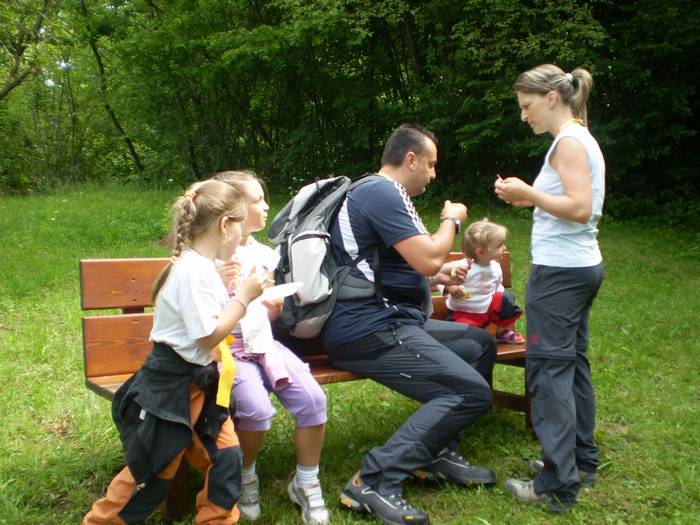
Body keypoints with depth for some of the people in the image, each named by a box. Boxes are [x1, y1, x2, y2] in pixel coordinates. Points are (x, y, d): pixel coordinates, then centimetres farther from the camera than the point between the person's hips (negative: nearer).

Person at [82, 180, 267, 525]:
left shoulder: (202, 266, 7)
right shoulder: (193, 271, -24)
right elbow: (209, 336, -23)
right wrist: (244, 296, -18)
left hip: (200, 383, 9)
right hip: (172, 388, -9)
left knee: (225, 456, 8)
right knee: (152, 470, 6)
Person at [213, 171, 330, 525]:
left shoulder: (265, 254, 13)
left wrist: (276, 302, -3)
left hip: (264, 343, 6)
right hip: (228, 348, -5)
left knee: (312, 398, -16)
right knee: (257, 409, -28)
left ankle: (306, 484, 5)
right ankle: (244, 477, 5)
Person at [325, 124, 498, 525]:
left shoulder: (383, 194, 21)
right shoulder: (381, 193, -14)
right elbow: (428, 258, -20)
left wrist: (437, 276, 24)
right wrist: (452, 220, -1)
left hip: (384, 321, 11)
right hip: (368, 330, -11)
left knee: (480, 343, 18)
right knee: (472, 392, -18)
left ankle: (440, 451, 16)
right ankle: (375, 481, -17)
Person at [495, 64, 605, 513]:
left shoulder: (569, 141, -13)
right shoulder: (582, 139, 16)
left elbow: (580, 208, -22)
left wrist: (528, 192, -15)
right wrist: (530, 199, 9)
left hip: (559, 271, -10)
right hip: (582, 266, 10)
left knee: (550, 368, -7)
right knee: (572, 362, 15)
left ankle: (558, 484, -3)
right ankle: (582, 460, 26)